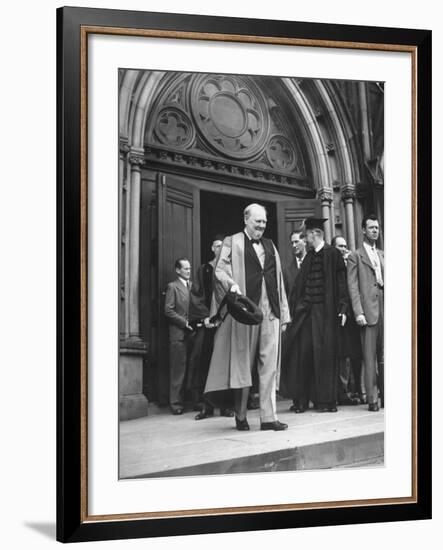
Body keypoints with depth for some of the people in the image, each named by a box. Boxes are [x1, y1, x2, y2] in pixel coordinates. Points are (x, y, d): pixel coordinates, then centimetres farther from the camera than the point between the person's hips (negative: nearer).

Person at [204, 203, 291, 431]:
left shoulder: (270, 246, 19)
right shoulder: (232, 243, 5)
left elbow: (278, 281, 18)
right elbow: (220, 270, -5)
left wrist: (283, 314, 13)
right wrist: (232, 285, -26)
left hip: (270, 311, 4)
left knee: (269, 365, -2)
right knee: (243, 364, 2)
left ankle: (268, 417, -3)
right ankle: (240, 416, 13)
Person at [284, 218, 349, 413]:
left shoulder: (332, 254, -3)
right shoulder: (309, 257, 15)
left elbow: (341, 283, -7)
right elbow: (299, 285, 14)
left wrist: (342, 308, -14)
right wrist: (292, 308, 8)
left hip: (325, 310, -5)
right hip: (306, 309, 6)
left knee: (324, 353, -1)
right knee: (302, 351, 2)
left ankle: (326, 400, 7)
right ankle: (301, 400, 8)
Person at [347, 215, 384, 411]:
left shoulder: (382, 255, 20)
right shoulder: (355, 256, 3)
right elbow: (353, 286, -4)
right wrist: (358, 312, -13)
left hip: (384, 308, 5)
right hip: (368, 310, -5)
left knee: (384, 356, 7)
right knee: (370, 357, -4)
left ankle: (385, 396, 13)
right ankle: (372, 399, -2)